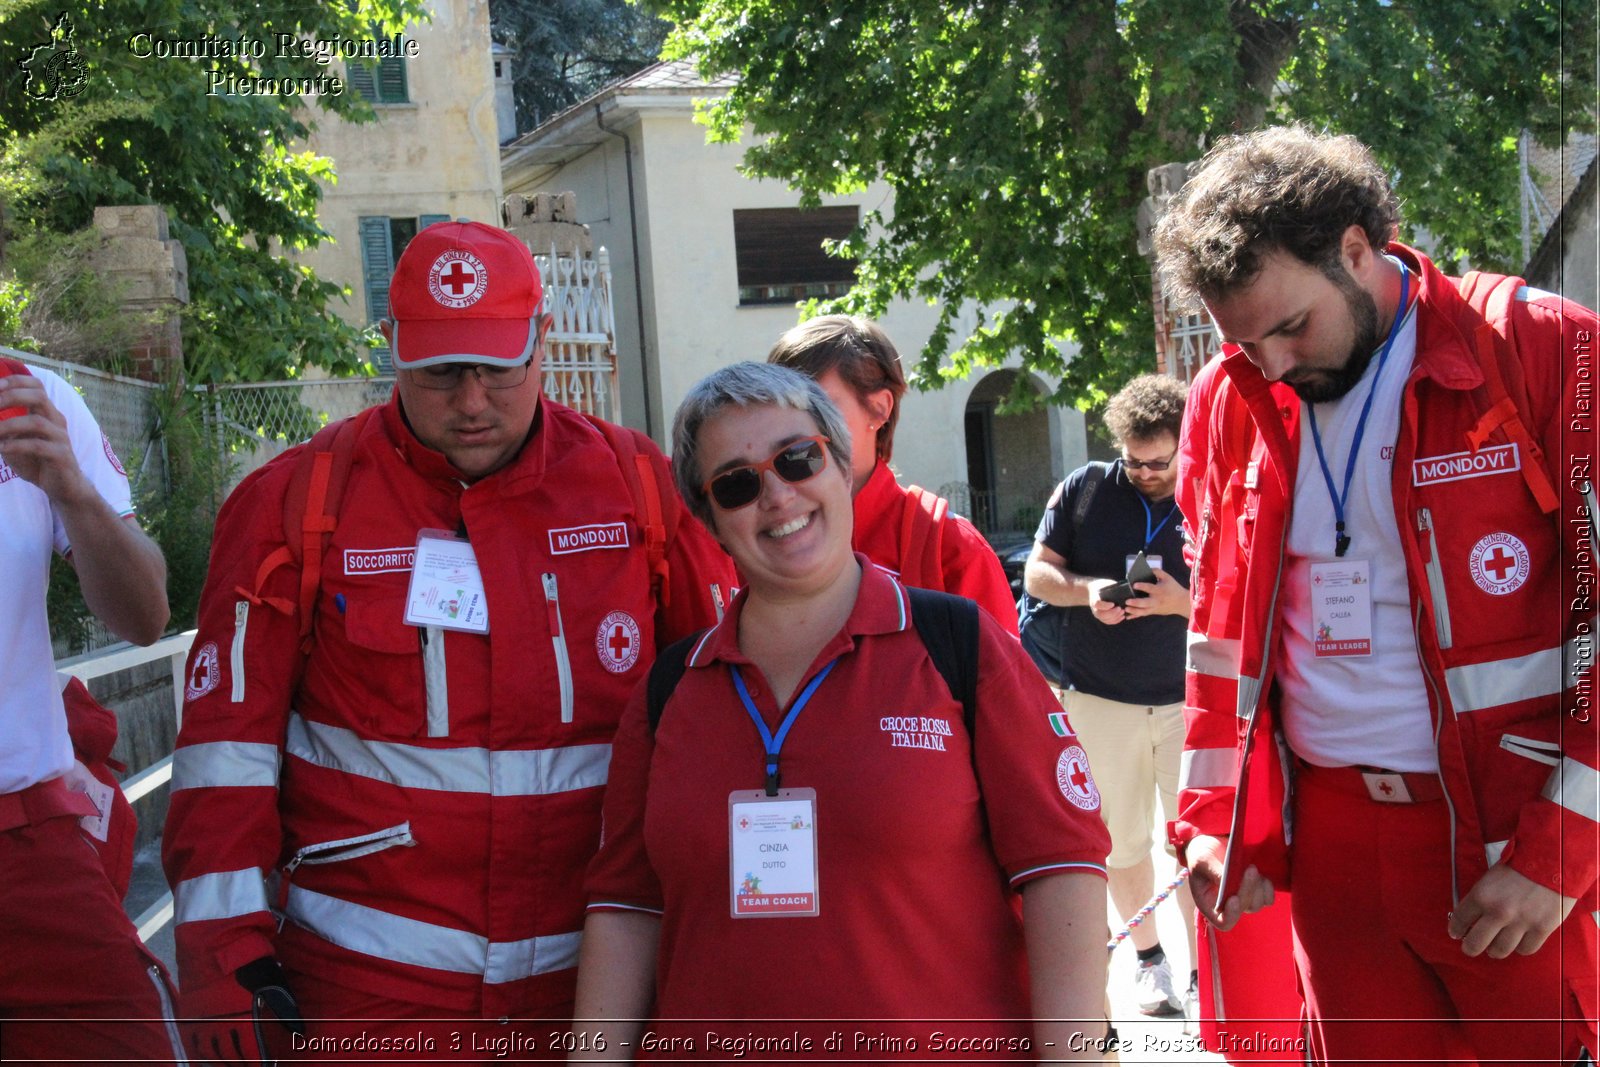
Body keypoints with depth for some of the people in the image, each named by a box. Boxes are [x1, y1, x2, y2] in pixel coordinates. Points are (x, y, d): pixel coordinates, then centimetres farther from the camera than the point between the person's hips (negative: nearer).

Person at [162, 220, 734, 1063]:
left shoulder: (637, 484, 1)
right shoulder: (296, 502, -3)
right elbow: (229, 738, -2)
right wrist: (225, 949, -6)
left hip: (597, 965, 2)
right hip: (369, 982, -1)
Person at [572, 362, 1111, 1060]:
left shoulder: (962, 646, -6)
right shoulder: (668, 687, 4)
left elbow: (1059, 863, -10)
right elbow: (627, 905, 5)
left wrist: (1071, 1055, -18)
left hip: (949, 1051, -3)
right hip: (715, 1052, 3)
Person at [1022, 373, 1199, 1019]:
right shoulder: (1085, 490, 0)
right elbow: (1036, 573, 3)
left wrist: (1184, 602, -23)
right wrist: (1086, 591, -17)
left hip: (1187, 698, -1)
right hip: (1100, 700, 1)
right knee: (1122, 839, 11)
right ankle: (1148, 956, 27)